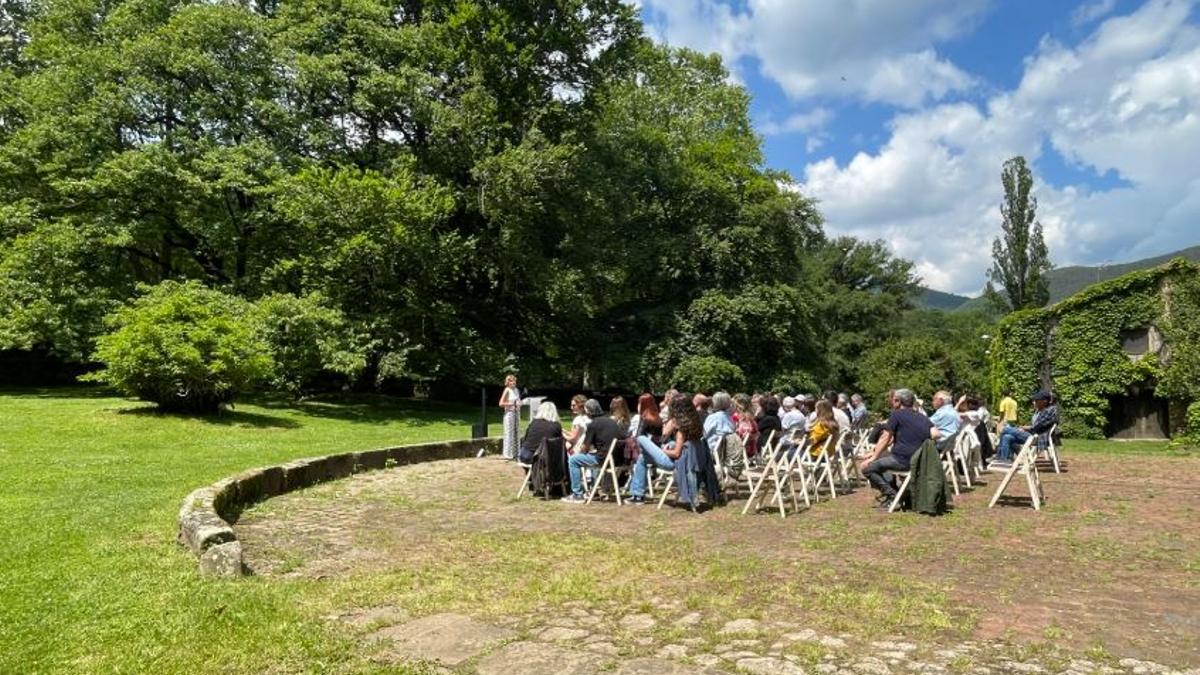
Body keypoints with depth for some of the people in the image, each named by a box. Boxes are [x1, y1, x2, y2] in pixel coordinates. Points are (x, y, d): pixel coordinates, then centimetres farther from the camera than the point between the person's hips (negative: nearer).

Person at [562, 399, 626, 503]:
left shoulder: (592, 425, -8)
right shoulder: (612, 421, 12)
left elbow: (585, 447, -5)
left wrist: (578, 452, 18)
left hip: (603, 458, -8)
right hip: (618, 458, 8)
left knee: (573, 460, 5)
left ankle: (577, 495, 2)